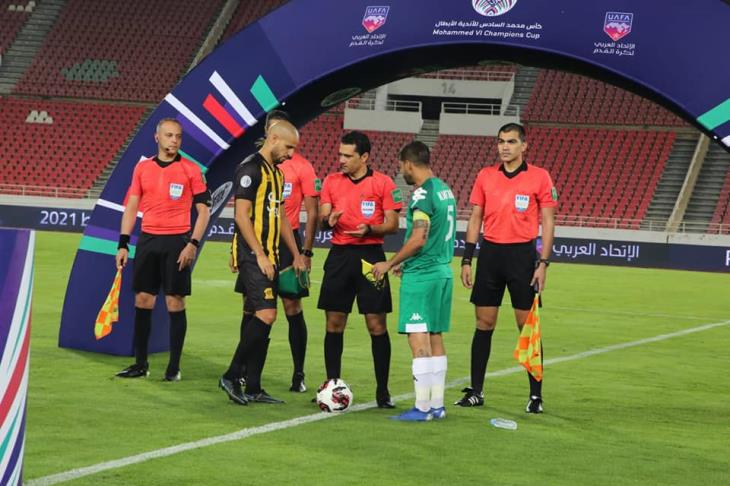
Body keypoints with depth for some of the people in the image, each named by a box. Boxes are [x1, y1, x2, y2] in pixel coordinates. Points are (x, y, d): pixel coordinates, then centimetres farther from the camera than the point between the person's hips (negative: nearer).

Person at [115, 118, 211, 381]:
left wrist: (193, 243, -11)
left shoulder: (190, 169, -1)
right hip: (148, 240, 3)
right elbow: (131, 206, 10)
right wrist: (123, 244, 4)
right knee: (142, 300, 4)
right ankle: (140, 363, 12)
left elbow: (203, 209, -1)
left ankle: (174, 367, 4)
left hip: (177, 241, -3)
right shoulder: (142, 168, 9)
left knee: (175, 302, -2)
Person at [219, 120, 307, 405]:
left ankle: (253, 388, 10)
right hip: (253, 256, -9)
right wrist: (260, 255, -18)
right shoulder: (251, 168, -10)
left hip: (268, 258, 9)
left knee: (255, 319, 8)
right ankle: (232, 376, -8)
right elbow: (241, 215, -16)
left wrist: (296, 254, 22)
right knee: (266, 315, -16)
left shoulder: (276, 172, 19)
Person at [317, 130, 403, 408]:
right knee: (334, 323, 3)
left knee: (377, 324, -2)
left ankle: (382, 390, 4)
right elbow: (322, 220, 6)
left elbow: (392, 225, -2)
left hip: (370, 255, -3)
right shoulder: (332, 181, 9)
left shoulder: (383, 183, -2)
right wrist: (328, 220, -17)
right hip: (339, 255, 3)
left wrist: (369, 230, -20)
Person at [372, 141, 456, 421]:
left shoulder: (423, 194, -15)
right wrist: (406, 262, 24)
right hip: (442, 271, 9)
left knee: (418, 340, -7)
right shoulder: (445, 191, 13)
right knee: (435, 339, 12)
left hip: (422, 276, -9)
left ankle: (423, 407, -7)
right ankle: (437, 405, 15)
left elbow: (418, 239, -20)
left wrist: (389, 264, -9)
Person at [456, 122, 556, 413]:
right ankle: (476, 391, 12)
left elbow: (548, 222, -2)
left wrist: (543, 264, -9)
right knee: (484, 323, 5)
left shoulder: (539, 177, -2)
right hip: (490, 253, 3)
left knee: (527, 325, -1)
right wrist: (466, 260, 6)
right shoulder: (485, 176, 7)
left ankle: (536, 395, 6)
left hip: (522, 254, -3)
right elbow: (475, 219, 11)